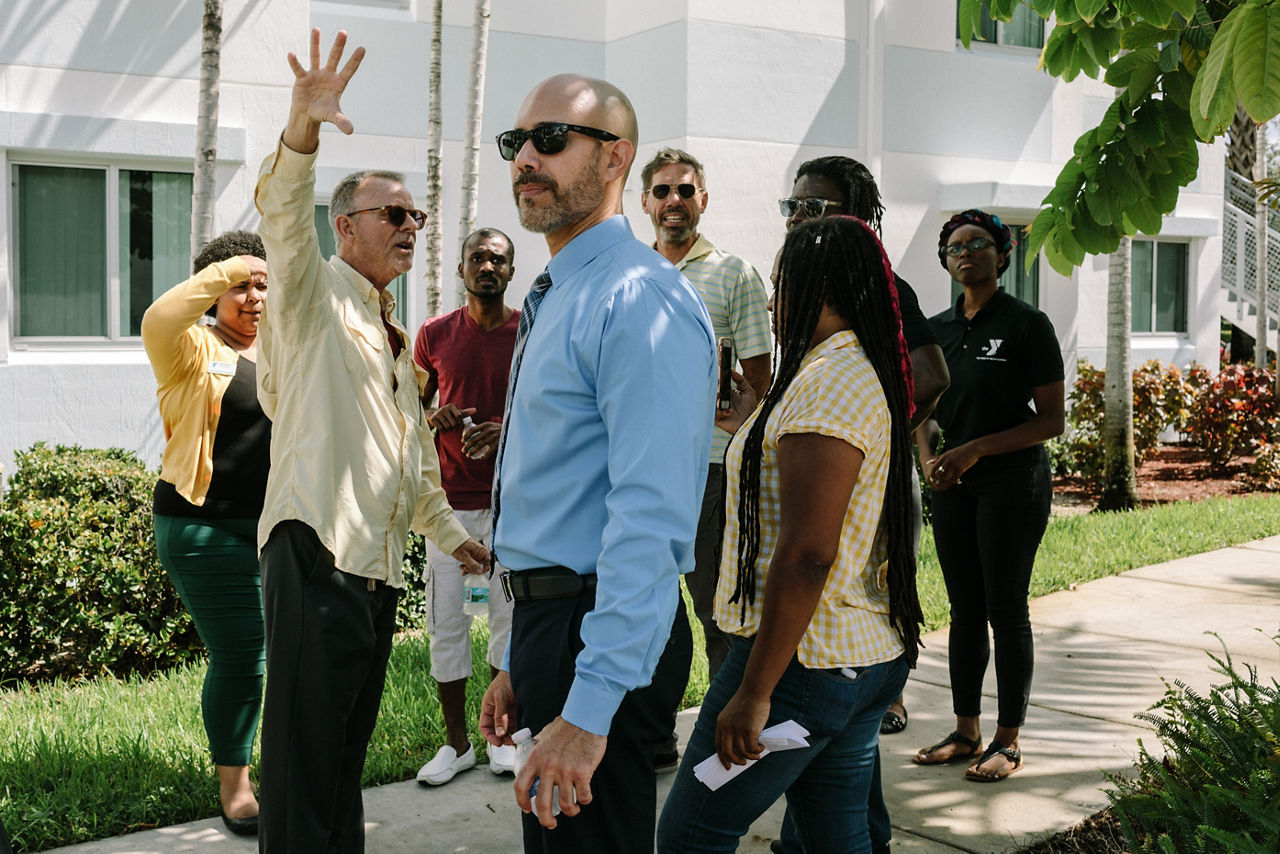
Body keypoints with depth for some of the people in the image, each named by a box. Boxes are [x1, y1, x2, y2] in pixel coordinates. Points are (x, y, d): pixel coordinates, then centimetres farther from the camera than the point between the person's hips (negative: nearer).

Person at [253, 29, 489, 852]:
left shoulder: (392, 334, 24)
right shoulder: (315, 296, 1)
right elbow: (285, 218, -21)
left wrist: (448, 530, 30)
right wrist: (303, 129, -37)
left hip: (378, 562, 8)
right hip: (318, 551, -8)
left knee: (349, 743, 14)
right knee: (306, 747, -9)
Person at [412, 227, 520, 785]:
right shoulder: (435, 334, 6)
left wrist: (509, 431, -14)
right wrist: (435, 418, -8)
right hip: (450, 498, 1)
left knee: (509, 615, 4)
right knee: (445, 619, 2)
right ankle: (456, 742, 14)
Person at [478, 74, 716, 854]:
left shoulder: (641, 301, -18)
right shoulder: (556, 299, 15)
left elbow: (648, 520, -26)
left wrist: (589, 708, -28)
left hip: (604, 634, -10)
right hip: (546, 618, 10)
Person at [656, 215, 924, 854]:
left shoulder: (827, 381, -19)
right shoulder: (871, 374, 13)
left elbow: (807, 554, -25)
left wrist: (753, 692, -22)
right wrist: (747, 423, 40)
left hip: (805, 661, -10)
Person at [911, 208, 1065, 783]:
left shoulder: (1027, 325, -7)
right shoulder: (936, 330, 10)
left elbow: (1051, 421, -10)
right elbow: (924, 410, 17)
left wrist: (977, 449, -17)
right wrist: (928, 457, -3)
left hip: (1012, 482, -5)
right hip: (953, 486, 5)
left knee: (1006, 612, 0)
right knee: (964, 611, 11)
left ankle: (1008, 741, 12)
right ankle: (966, 733, 21)